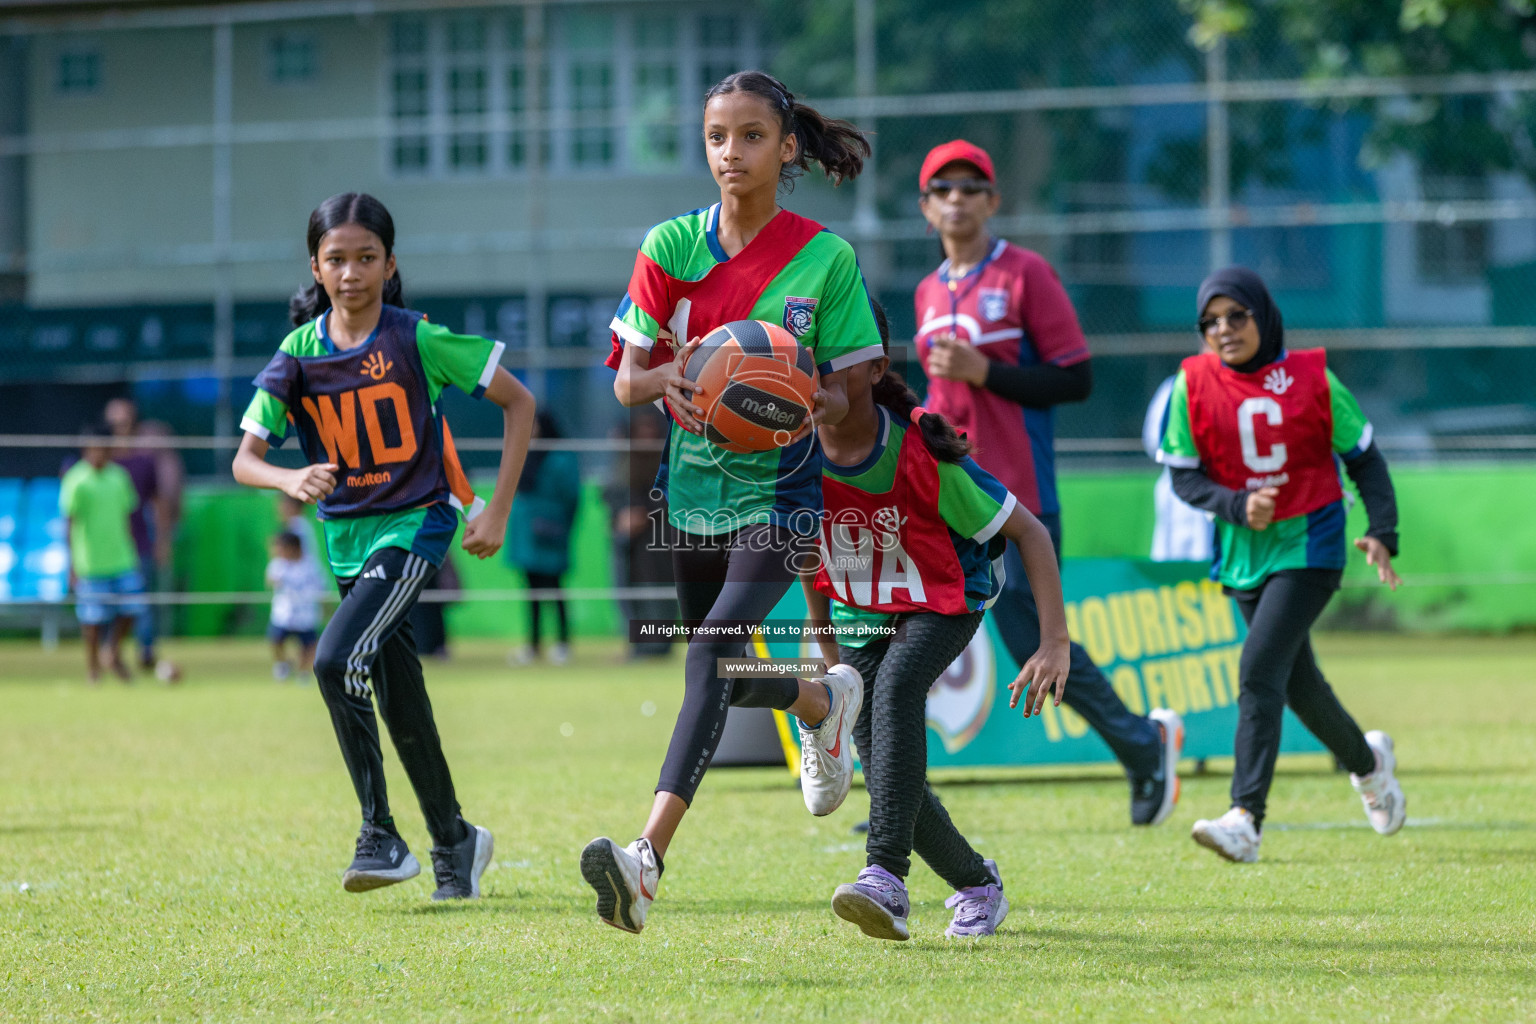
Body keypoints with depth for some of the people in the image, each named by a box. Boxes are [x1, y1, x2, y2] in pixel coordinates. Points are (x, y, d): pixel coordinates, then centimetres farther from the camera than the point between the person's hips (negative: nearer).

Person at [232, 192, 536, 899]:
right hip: (348, 537, 5)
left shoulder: (416, 339, -12)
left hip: (416, 523, -5)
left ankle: (380, 833, -16)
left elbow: (518, 402, -5)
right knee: (398, 699, 11)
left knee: (336, 659, -24)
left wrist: (497, 511, -9)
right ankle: (453, 839, 28)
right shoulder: (300, 352, -2)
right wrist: (289, 480, -27)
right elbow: (245, 458, -4)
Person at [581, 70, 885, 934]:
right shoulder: (671, 247, 1)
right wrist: (665, 381, -21)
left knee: (714, 655, -24)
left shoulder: (826, 258, -5)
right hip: (694, 487, 4)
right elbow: (625, 379, 3)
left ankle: (649, 856, -35)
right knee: (732, 680, 16)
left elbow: (847, 391, 0)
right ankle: (829, 700, 52)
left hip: (779, 494, -4)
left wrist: (809, 403, -23)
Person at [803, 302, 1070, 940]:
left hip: (944, 604, -5)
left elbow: (1029, 532, -20)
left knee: (896, 685, -36)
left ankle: (886, 877, -45)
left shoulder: (922, 455, -28)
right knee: (886, 775, -5)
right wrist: (824, 637, 10)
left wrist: (1055, 644, -27)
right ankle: (977, 884, 24)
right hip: (857, 614, 5)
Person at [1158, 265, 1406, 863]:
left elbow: (1363, 459, 0)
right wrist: (1238, 508, -19)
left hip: (1310, 544, -4)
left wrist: (1382, 533, -13)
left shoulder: (1312, 378, -7)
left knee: (1260, 668, -20)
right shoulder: (1194, 384, -3)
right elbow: (1184, 476, -2)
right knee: (1296, 680, 15)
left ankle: (1247, 818, -25)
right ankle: (1366, 761, 45)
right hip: (1243, 550, 4)